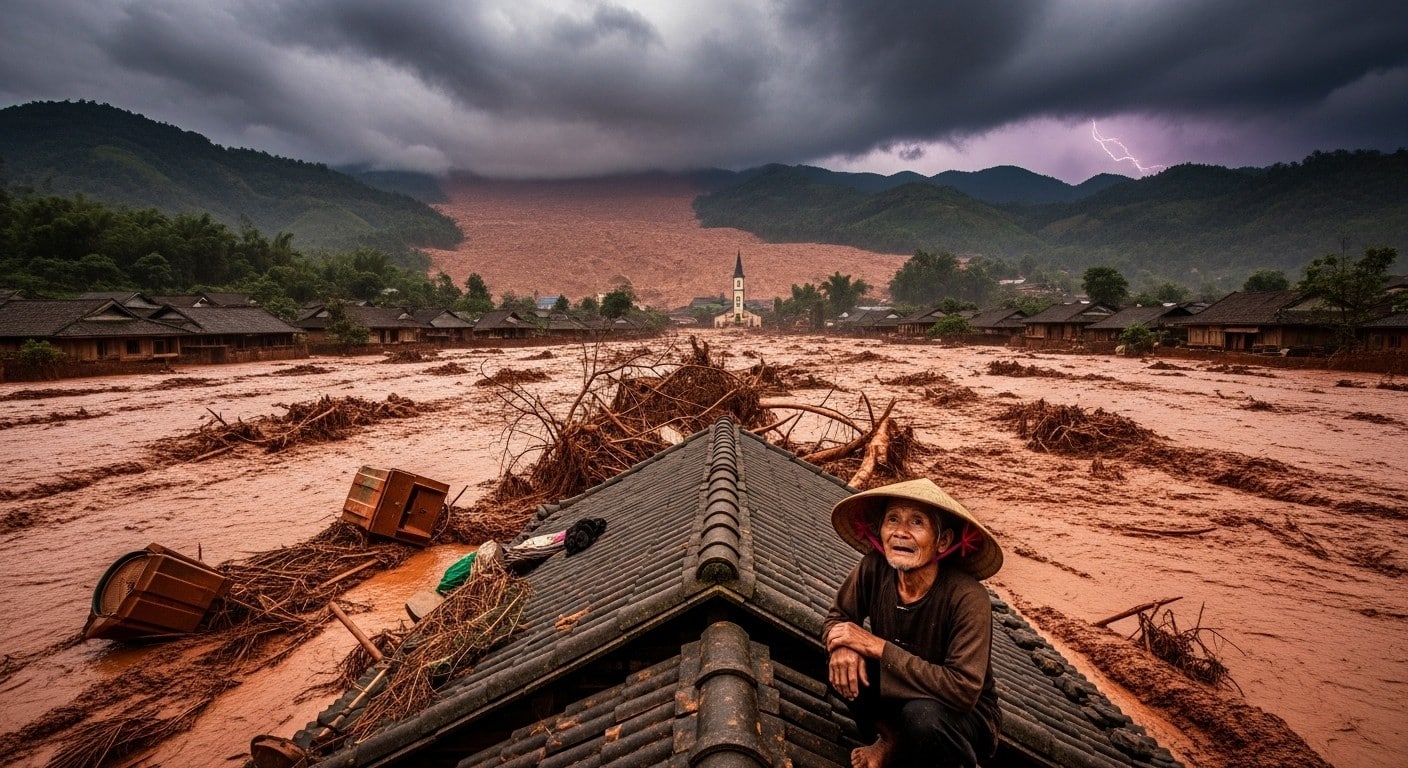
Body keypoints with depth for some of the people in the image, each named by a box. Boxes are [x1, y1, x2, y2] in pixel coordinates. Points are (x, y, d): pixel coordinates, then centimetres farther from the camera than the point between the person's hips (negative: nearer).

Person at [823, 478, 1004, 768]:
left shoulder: (967, 597, -30)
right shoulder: (874, 568, -18)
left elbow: (963, 691, -33)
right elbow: (837, 617, -4)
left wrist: (878, 647, -32)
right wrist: (844, 645, -28)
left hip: (965, 713, -4)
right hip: (900, 697, 4)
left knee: (922, 714, -36)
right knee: (844, 663, -22)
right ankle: (892, 739, 4)